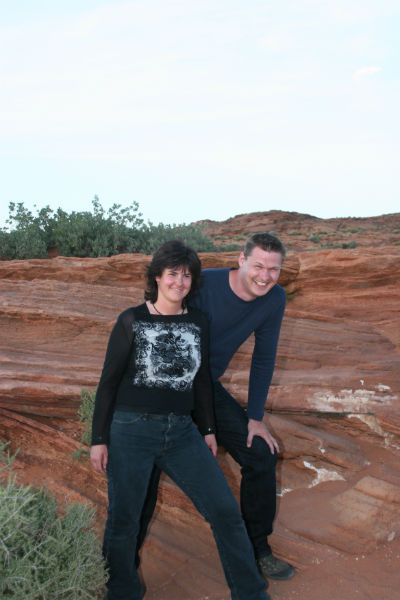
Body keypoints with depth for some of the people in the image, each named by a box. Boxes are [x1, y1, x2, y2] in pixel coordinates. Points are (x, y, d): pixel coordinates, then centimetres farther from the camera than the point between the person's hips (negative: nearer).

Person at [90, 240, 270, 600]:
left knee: (225, 510, 2)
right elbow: (109, 381, -3)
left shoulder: (198, 323, 5)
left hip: (181, 432, 4)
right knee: (123, 520, 5)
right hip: (131, 431, -3)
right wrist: (99, 439, -4)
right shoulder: (132, 321, -6)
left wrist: (208, 430, 15)